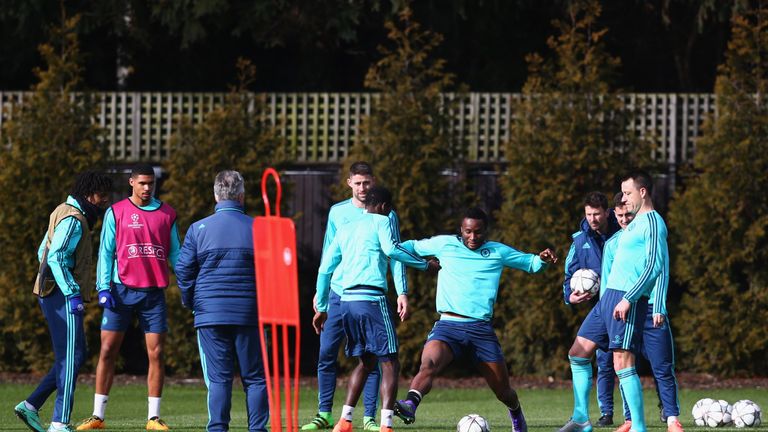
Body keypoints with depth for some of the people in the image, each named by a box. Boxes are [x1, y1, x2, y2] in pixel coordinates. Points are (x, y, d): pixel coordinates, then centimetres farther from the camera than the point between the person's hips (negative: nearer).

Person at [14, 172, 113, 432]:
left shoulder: (65, 214, 19)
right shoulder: (73, 220, -12)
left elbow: (43, 252, 24)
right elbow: (56, 257, -22)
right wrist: (72, 293, -27)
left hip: (52, 294, 10)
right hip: (63, 295, -10)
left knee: (69, 358, 13)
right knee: (71, 357, -10)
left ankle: (30, 406, 10)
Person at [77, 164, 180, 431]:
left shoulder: (167, 214, 9)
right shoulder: (116, 213, 4)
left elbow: (174, 253, 13)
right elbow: (106, 252, 3)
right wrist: (103, 287, -7)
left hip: (154, 293, 1)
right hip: (122, 290, -1)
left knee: (156, 353, -2)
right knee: (107, 351, -2)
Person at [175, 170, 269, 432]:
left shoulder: (199, 229, 0)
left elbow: (183, 270, 1)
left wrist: (191, 303, 15)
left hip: (210, 312, 0)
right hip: (249, 313, 0)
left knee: (218, 378, 1)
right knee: (255, 378, 7)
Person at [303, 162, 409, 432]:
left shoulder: (386, 216, 1)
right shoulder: (337, 212, 8)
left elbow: (395, 255, 0)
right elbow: (328, 254, 14)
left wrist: (402, 291, -9)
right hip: (339, 295, 2)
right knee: (326, 354, -3)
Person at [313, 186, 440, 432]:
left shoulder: (345, 229, 22)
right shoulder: (381, 221, 5)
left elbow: (325, 269, 22)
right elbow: (391, 250, -14)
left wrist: (321, 307, 29)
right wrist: (425, 265, -6)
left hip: (347, 300, 7)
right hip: (372, 298, -7)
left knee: (366, 362, 21)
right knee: (389, 364, -5)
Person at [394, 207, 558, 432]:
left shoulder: (498, 252, 12)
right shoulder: (444, 244, 9)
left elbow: (530, 263, 22)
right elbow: (411, 247, 22)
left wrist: (543, 259, 1)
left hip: (481, 329, 1)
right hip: (448, 326, -1)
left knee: (504, 392, 10)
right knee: (429, 364, -34)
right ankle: (410, 405, -54)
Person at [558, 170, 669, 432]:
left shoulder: (652, 222, -9)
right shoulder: (635, 223, 21)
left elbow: (655, 266, -18)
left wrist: (628, 298, -23)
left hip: (628, 301, -10)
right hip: (608, 296, 10)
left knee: (623, 362, -12)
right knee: (578, 352, 9)